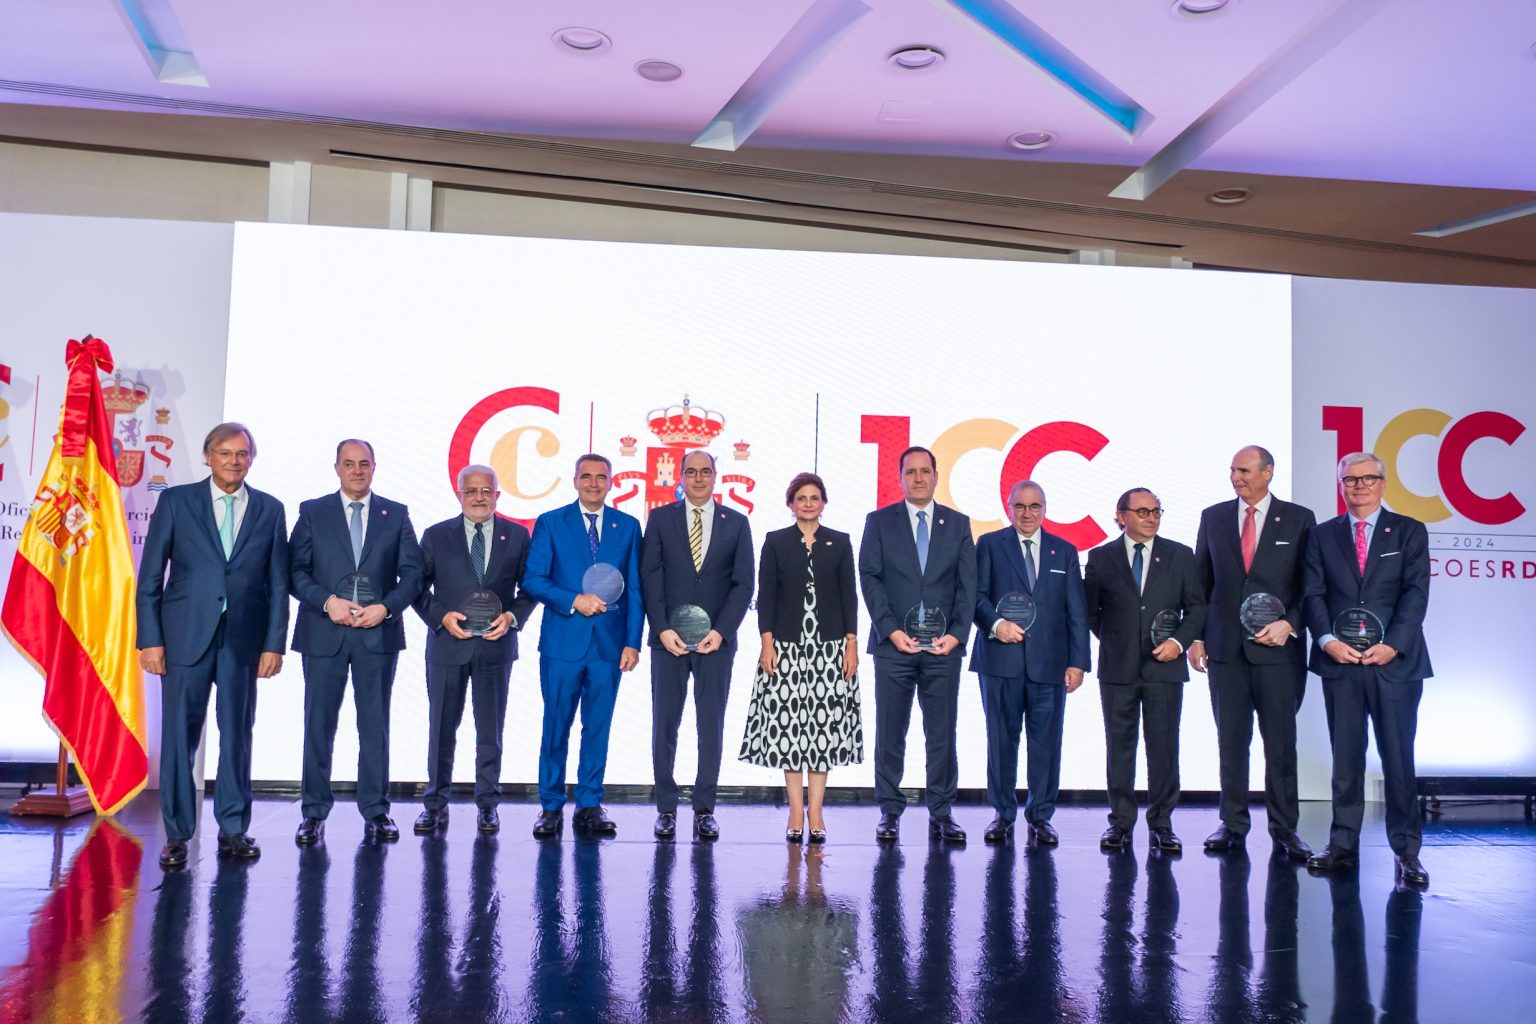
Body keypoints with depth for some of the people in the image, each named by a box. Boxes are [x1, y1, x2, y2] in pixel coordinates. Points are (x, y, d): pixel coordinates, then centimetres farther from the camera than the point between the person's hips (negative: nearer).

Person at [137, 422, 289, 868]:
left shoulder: (270, 509, 7)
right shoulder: (175, 501, 3)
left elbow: (278, 584, 6)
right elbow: (150, 577, 2)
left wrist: (274, 644, -1)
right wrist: (150, 639, -5)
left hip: (243, 639, 1)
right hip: (186, 635, -1)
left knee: (237, 734, 7)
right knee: (179, 734, 1)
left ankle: (233, 829, 17)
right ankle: (177, 834, 12)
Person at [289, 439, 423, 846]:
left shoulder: (396, 514, 8)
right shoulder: (312, 512, 7)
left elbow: (412, 573, 4)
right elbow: (295, 570, 1)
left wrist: (386, 607, -11)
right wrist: (326, 601, -14)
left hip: (378, 632, 0)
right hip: (324, 631, 0)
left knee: (375, 725, 5)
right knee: (319, 724, 5)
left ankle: (376, 812, 12)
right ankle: (314, 813, 14)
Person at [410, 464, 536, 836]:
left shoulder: (517, 535, 4)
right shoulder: (436, 536, 4)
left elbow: (529, 587, 7)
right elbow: (418, 587, 4)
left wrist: (512, 617, -10)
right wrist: (441, 616, -11)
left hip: (496, 645, 0)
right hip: (447, 643, 0)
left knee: (491, 730, 7)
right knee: (441, 728, 7)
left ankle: (487, 805, 18)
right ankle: (435, 804, 19)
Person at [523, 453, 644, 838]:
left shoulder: (628, 526, 8)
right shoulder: (550, 523, 4)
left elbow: (635, 589, 6)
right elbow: (533, 580, -2)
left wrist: (632, 642, -1)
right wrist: (573, 601, -16)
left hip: (609, 643, 1)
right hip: (562, 641, -1)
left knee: (598, 727, 7)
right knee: (556, 727, 4)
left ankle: (590, 807, 17)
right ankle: (551, 807, 16)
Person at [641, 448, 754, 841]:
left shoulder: (736, 523, 7)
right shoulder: (660, 518, 6)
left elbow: (743, 584, 2)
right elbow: (649, 578, 1)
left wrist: (720, 631, -8)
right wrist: (663, 629, -9)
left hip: (716, 640, 0)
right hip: (669, 639, 0)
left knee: (712, 727, 3)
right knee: (665, 726, 3)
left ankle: (704, 811, 12)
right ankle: (666, 809, 13)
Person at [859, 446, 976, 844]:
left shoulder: (958, 523, 10)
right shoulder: (879, 521, 6)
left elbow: (968, 584, 5)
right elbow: (870, 578, -1)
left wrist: (956, 633, -7)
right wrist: (892, 631, -11)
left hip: (944, 647, 1)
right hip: (893, 645, -1)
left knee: (942, 734, 5)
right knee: (890, 734, 4)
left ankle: (941, 814, 14)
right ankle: (890, 813, 13)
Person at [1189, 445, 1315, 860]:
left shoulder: (1298, 520, 2)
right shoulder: (1213, 517, 9)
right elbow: (1201, 583, 11)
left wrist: (1289, 624, -10)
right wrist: (1196, 636, 5)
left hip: (1277, 647, -2)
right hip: (1225, 647, 2)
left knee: (1281, 741, 2)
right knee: (1231, 741, 6)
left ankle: (1284, 829, 12)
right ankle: (1233, 825, 15)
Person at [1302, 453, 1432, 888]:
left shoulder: (1409, 532, 7)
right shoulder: (1322, 535, 12)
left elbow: (1416, 593, -2)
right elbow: (1313, 594, 4)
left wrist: (1392, 644, -13)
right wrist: (1327, 640, -11)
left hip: (1395, 662, -1)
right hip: (1340, 662, 2)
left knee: (1398, 759, 0)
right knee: (1345, 761, 6)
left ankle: (1406, 851, 8)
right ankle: (1343, 846, 11)